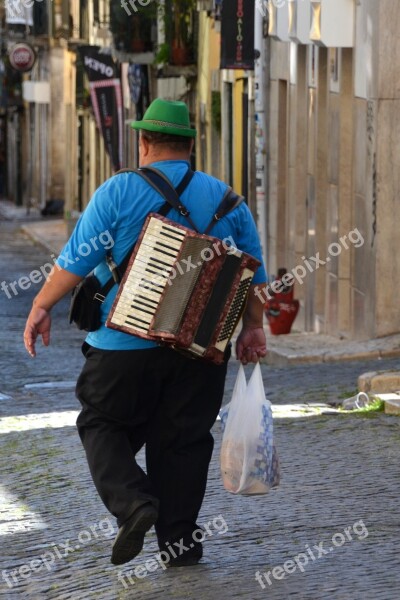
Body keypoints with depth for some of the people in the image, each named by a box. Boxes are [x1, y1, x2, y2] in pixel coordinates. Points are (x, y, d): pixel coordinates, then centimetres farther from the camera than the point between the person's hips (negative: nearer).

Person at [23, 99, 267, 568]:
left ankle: (133, 503, -11)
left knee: (103, 425, 10)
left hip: (125, 344, -3)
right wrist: (253, 328, 12)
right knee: (182, 438, 9)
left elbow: (76, 259, -7)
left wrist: (41, 306, 1)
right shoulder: (226, 199, 8)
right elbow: (253, 272, 8)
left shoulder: (119, 192, -4)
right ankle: (179, 541, 8)